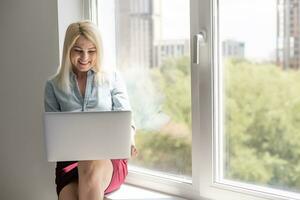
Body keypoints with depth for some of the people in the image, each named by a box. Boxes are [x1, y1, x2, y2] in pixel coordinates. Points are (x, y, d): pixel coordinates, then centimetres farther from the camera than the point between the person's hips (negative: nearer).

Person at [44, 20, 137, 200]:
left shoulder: (113, 78, 11)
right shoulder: (53, 86, 13)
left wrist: (128, 141, -14)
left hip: (110, 158, -1)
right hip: (69, 160, 1)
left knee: (91, 166, -38)